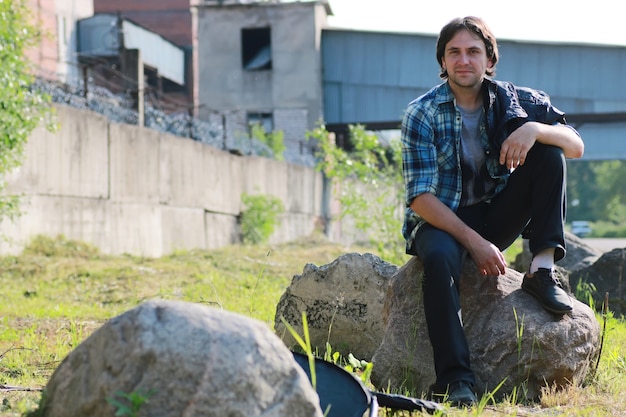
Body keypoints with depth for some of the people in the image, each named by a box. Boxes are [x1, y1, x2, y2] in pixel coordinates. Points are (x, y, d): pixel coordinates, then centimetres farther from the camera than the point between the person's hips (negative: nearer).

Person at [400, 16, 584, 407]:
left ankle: (543, 269, -21)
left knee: (548, 151, -13)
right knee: (440, 257, -38)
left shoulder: (515, 100, 0)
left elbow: (576, 145, -4)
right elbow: (420, 196, -16)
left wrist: (535, 128, -27)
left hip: (496, 217, 4)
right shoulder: (422, 114, -10)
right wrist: (474, 242, -27)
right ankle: (456, 380, -41)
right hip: (441, 220, -3)